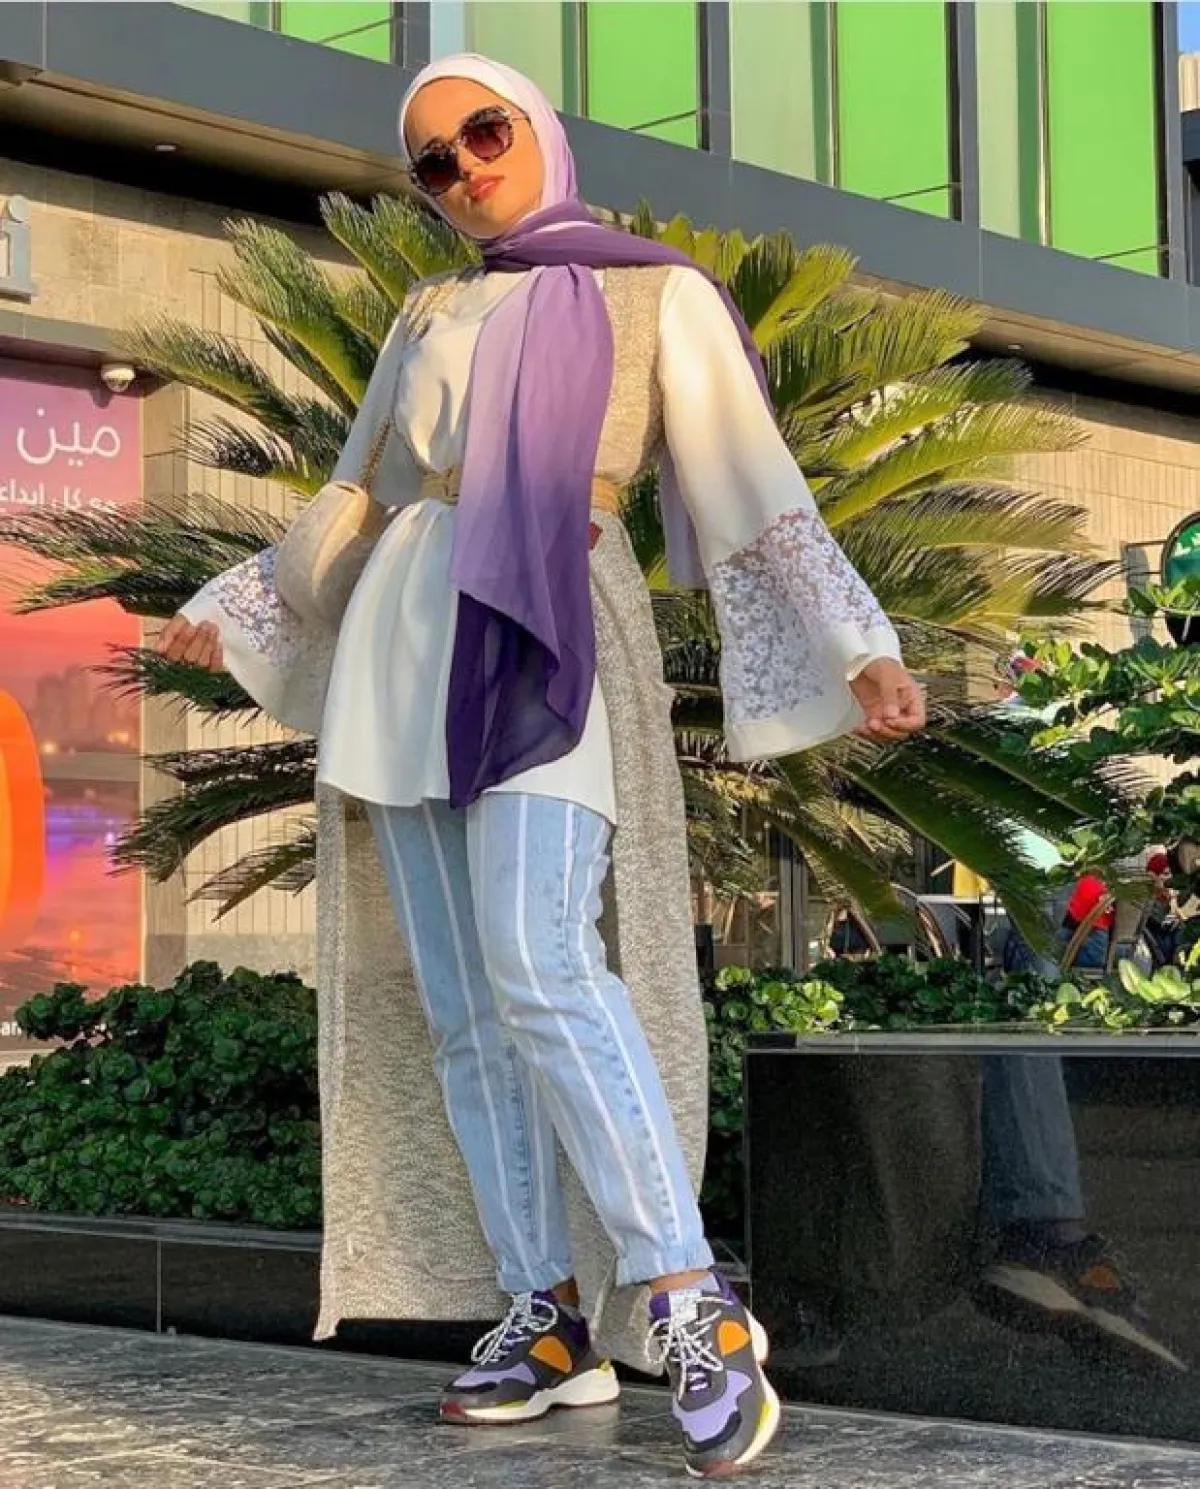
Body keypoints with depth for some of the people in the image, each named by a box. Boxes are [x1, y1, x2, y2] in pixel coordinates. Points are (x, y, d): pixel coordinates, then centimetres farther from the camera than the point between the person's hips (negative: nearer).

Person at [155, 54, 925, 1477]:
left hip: (547, 640, -6)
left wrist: (860, 650, -11)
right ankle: (550, 1317, 1)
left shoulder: (658, 293, 6)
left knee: (542, 966, -25)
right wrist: (227, 608, 30)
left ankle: (690, 1306, -24)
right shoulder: (429, 319, 21)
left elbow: (757, 495, -1)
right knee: (459, 1007, -2)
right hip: (410, 648, 6)